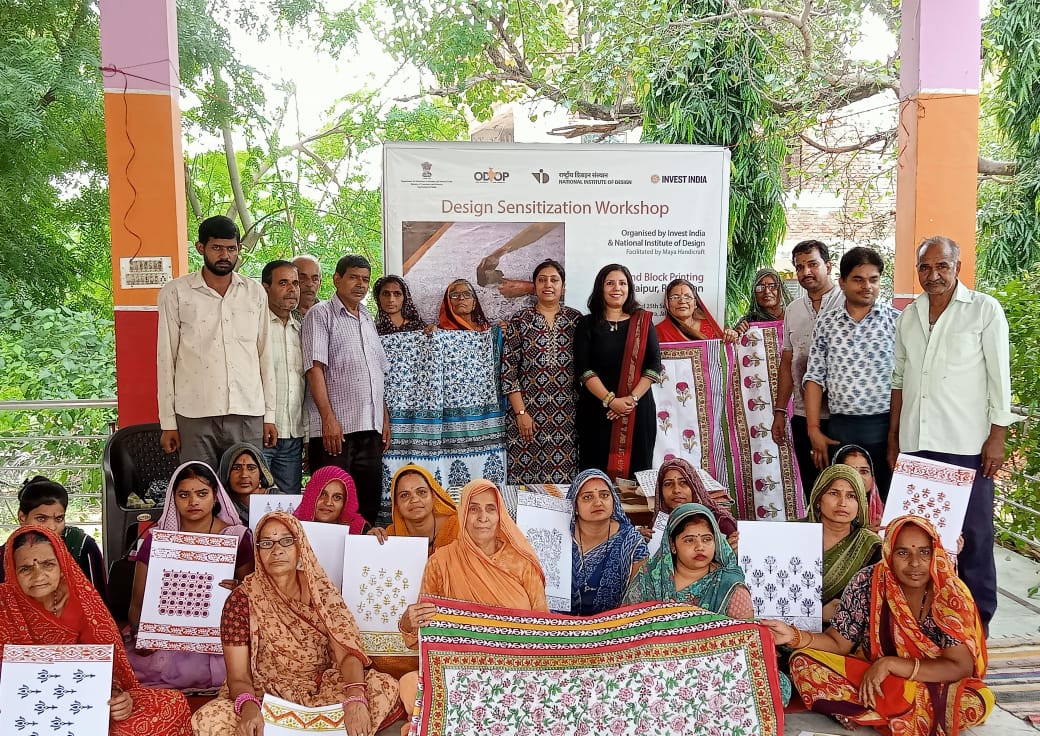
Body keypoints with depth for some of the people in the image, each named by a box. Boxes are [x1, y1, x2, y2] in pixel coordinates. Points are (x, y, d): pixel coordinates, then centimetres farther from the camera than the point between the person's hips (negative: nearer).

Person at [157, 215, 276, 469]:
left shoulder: (255, 293, 11)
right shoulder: (175, 293, 3)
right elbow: (166, 358, 4)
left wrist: (269, 414, 8)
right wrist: (168, 422, 0)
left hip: (248, 413, 2)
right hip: (195, 415, -2)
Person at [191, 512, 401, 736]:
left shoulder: (321, 590, -1)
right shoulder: (241, 600, -8)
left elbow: (347, 653, -11)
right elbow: (238, 677, -11)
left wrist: (355, 698, -32)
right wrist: (248, 707, -35)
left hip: (324, 693, 1)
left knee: (386, 686, -23)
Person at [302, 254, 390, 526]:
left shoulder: (368, 320, 20)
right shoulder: (321, 314, 0)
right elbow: (315, 368, -10)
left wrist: (385, 419, 16)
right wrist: (328, 418, -18)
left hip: (370, 428, 7)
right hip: (335, 427, -6)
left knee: (370, 500, 8)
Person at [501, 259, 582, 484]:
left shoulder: (576, 319, 6)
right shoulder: (520, 320, 0)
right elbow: (508, 370, -3)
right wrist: (521, 412, -9)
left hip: (567, 413, 2)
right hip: (528, 411, -2)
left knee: (564, 477, 2)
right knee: (525, 474, 0)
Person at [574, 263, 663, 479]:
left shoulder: (643, 322, 8)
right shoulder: (587, 324, 5)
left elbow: (654, 365, 1)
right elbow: (583, 369, -5)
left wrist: (633, 398, -12)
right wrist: (610, 400, -16)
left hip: (638, 410, 1)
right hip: (596, 410, -1)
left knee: (635, 470, 2)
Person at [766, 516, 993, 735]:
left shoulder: (951, 595, -16)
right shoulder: (867, 583, -13)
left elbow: (960, 667, -20)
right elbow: (838, 643, -8)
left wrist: (889, 664, -26)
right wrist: (794, 635, -27)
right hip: (869, 677, 2)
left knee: (976, 702, -33)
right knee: (804, 663, -21)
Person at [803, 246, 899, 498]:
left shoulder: (897, 321, 0)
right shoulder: (826, 323, 7)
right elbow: (815, 377, 8)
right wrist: (814, 430, 2)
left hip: (888, 427, -2)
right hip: (841, 430, 2)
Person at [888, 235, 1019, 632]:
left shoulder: (985, 310, -2)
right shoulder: (908, 316, 12)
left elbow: (999, 377, -3)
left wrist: (997, 437, -8)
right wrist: (894, 436, 14)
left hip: (966, 445, -4)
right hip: (915, 444, 4)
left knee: (972, 535, 1)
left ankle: (977, 620, 13)